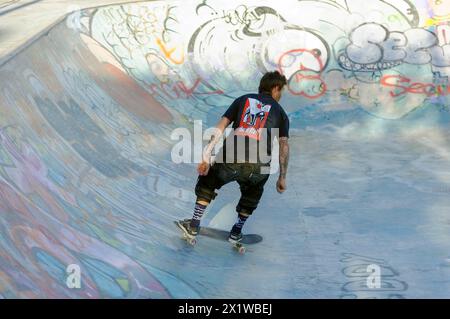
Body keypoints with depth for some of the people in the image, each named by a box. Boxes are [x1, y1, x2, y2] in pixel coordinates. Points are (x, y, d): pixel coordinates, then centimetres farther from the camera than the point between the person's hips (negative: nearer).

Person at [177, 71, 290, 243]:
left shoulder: (243, 100, 20)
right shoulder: (280, 112, 18)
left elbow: (220, 128, 11)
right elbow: (284, 146, 10)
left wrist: (206, 158, 9)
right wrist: (282, 178, 16)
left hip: (231, 159, 0)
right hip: (258, 167, 0)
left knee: (207, 182, 29)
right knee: (252, 194, 34)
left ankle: (194, 226, 26)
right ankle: (236, 233, 33)